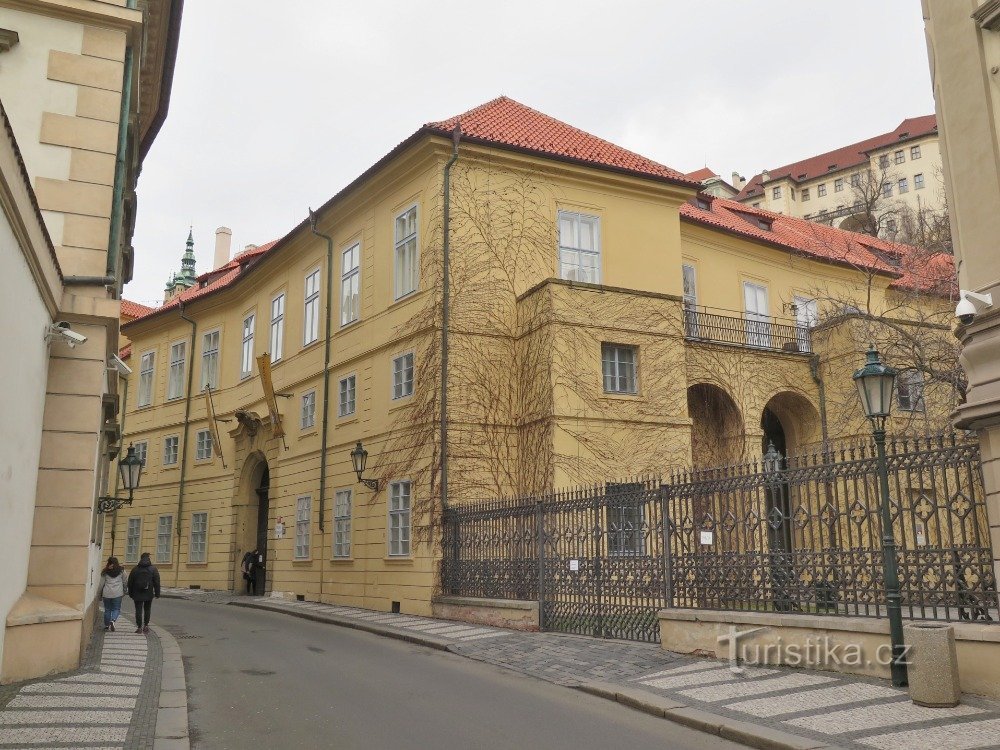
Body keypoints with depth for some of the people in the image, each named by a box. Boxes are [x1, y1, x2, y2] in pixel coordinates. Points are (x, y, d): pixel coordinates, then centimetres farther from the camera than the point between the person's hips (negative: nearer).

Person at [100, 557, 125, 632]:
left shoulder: (105, 572, 5)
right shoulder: (121, 570, 4)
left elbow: (102, 583, 7)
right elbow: (124, 582, 9)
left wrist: (100, 594, 17)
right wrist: (124, 591, 22)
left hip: (106, 593, 1)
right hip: (117, 593, -1)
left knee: (107, 609, 12)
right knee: (116, 609, 4)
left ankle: (106, 625, 16)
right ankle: (113, 620, -21)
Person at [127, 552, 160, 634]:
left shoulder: (135, 569, 3)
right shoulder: (153, 569, -1)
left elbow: (130, 582, 6)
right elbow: (157, 582, -3)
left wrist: (131, 593, 14)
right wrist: (157, 593, 2)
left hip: (138, 594, 0)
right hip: (149, 594, 0)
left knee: (138, 610, 3)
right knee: (147, 610, 14)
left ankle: (139, 627, 1)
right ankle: (146, 625, 9)